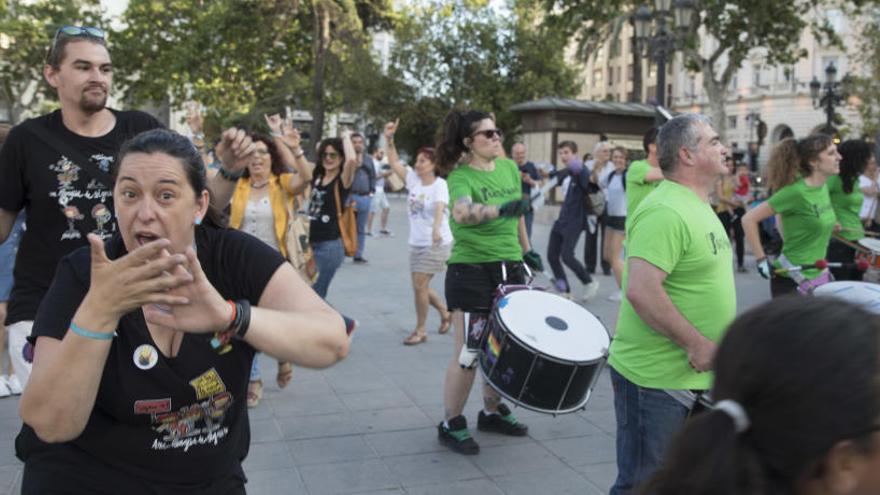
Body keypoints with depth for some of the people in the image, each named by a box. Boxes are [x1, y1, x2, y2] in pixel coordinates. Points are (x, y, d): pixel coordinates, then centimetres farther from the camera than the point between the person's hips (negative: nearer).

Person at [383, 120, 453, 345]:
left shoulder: (439, 184, -14)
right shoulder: (413, 179, 4)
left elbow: (440, 207, -31)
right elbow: (394, 162, 4)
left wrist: (436, 228, -48)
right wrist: (389, 138, -8)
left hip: (436, 243, -7)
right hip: (416, 242, 7)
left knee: (419, 285, -9)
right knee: (420, 286, 12)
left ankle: (420, 330, 6)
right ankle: (445, 313, 36)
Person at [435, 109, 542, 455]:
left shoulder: (510, 168, 6)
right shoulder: (461, 176, -14)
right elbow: (462, 213, -36)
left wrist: (526, 249, 24)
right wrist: (500, 209, -51)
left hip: (510, 268, 7)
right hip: (471, 272, -6)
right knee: (470, 353, -1)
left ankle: (492, 411, 35)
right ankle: (451, 424, 16)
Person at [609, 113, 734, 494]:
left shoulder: (698, 207, 13)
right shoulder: (665, 212, -22)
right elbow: (640, 290, -31)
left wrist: (709, 343, 16)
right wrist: (695, 342, -23)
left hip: (695, 377, 10)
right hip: (656, 379, -10)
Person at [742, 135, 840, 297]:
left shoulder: (823, 186, 5)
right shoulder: (796, 191, -20)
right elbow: (749, 219, -19)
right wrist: (761, 260, -17)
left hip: (819, 276, 9)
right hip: (793, 280, -8)